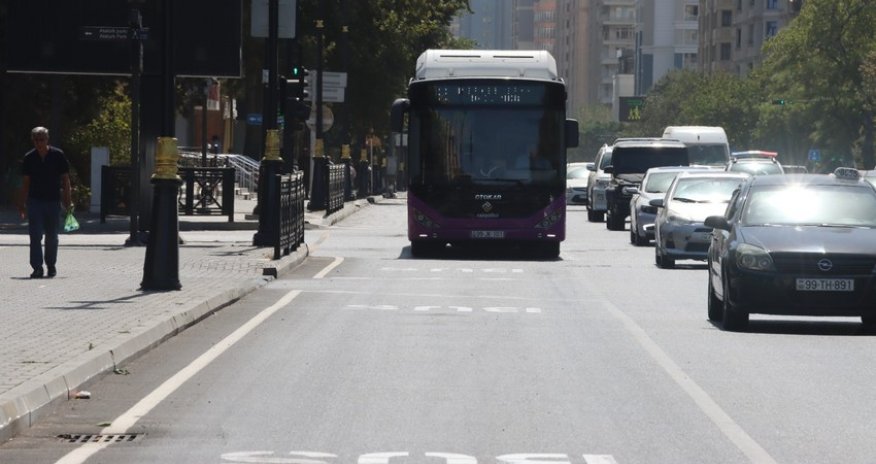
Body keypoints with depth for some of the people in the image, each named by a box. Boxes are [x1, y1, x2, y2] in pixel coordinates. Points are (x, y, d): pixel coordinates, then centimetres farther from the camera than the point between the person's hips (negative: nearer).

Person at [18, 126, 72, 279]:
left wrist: (68, 201, -3)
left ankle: (51, 265, 26)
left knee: (52, 236, 9)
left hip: (53, 202, 0)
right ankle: (37, 267, -9)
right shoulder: (29, 158, 1)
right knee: (35, 235, -9)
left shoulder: (58, 156, -3)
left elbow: (65, 179, 2)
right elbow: (25, 182, 7)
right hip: (34, 202, 0)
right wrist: (22, 204, 4)